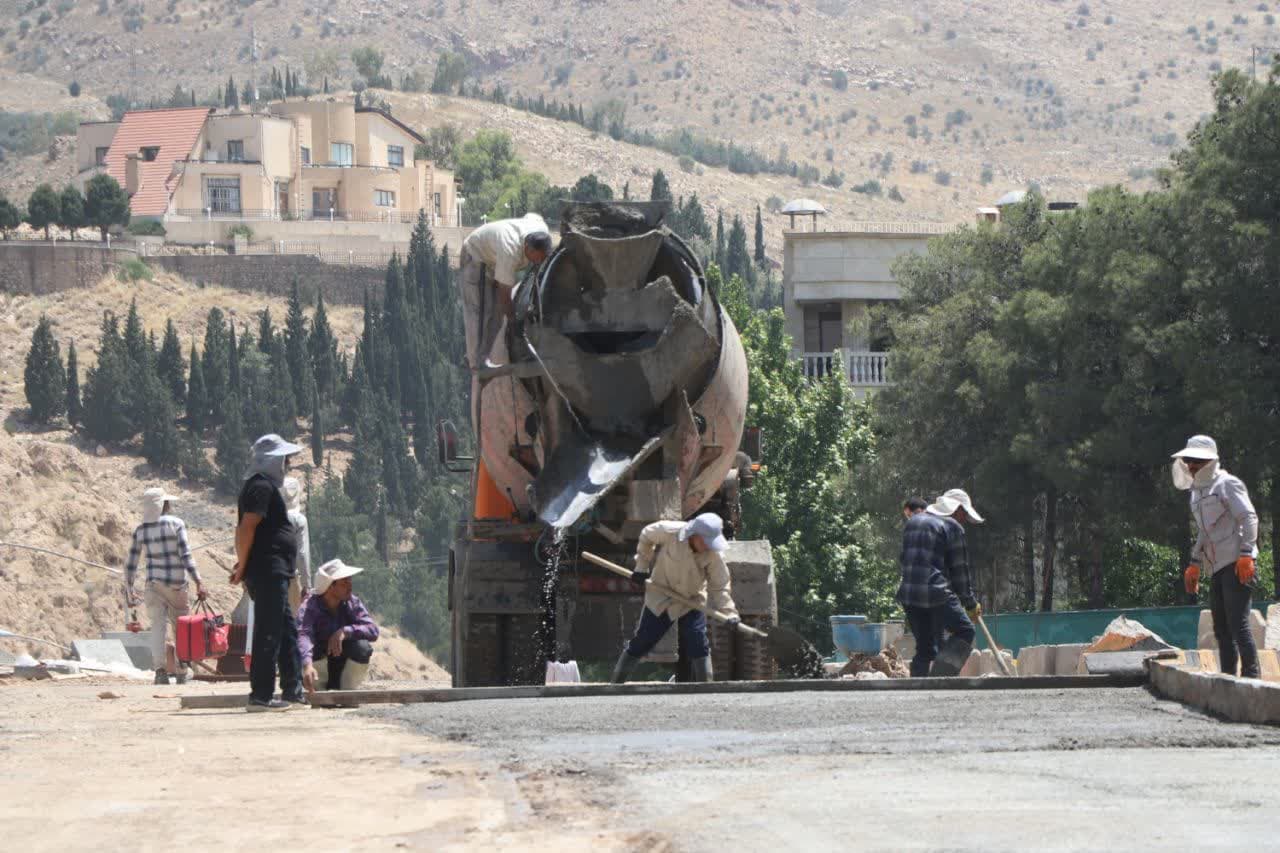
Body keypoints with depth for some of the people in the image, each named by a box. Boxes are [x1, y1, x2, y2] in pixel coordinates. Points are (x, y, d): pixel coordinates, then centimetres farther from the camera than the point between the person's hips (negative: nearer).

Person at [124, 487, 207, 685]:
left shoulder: (140, 530, 5)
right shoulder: (176, 524, -4)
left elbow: (130, 564, 7)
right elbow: (186, 556, -12)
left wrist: (129, 590, 16)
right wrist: (198, 582, -12)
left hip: (154, 584, 2)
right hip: (177, 584, -2)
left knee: (158, 626, -3)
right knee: (181, 629, 10)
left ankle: (160, 670, -21)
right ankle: (181, 675, 15)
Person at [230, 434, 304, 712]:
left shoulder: (264, 485, 21)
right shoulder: (262, 486, -12)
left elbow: (244, 529, 23)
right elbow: (247, 526, -20)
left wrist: (243, 564, 16)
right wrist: (243, 565, -16)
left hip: (272, 573, 11)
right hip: (268, 570, -11)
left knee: (287, 630, 15)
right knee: (268, 635, -10)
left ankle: (293, 691, 19)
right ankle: (260, 696, -11)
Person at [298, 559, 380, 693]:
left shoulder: (353, 603, -9)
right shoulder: (311, 607, -22)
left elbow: (373, 631, -20)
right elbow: (303, 636, -42)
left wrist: (345, 631, -38)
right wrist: (307, 665, -62)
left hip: (344, 669, 2)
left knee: (362, 647, -26)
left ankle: (344, 690, -5)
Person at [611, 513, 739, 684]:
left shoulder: (713, 554, -22)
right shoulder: (669, 532, -26)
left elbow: (719, 587, -16)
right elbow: (646, 536, -3)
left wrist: (729, 612, -30)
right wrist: (642, 567, -3)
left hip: (692, 601, 1)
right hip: (660, 598, -1)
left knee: (699, 645, -12)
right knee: (641, 643, 5)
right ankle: (616, 684, 20)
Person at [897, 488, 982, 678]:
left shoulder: (912, 522, 19)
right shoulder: (952, 527, -2)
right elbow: (960, 569, 0)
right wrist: (970, 604, 8)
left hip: (908, 593, 7)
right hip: (936, 594, -7)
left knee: (925, 647, 13)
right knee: (964, 631, 5)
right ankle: (939, 676, -11)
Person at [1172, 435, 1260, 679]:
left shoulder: (1227, 484, -5)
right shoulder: (1197, 491, 20)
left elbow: (1249, 518, -14)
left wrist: (1246, 555, -22)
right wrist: (1195, 565, 24)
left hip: (1237, 565, -9)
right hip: (1219, 568, 9)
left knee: (1238, 624, -14)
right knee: (1221, 628, 8)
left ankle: (1251, 675, -14)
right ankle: (1227, 677, 12)